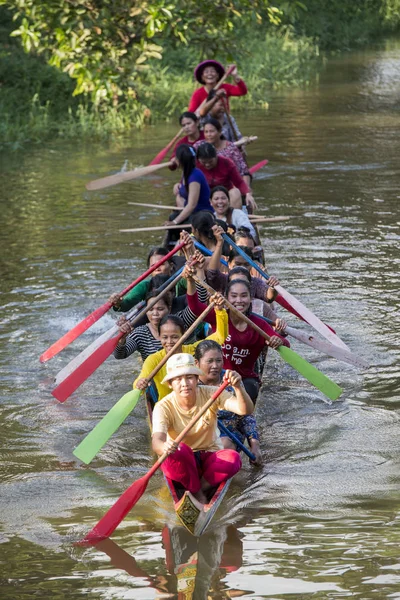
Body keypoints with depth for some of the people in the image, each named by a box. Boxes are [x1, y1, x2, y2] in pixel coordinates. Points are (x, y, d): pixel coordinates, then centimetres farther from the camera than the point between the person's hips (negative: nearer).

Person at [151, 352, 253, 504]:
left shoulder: (210, 394, -9)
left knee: (233, 458, -32)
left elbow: (245, 410, -22)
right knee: (179, 450, -37)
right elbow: (156, 441, -31)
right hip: (182, 463, -1)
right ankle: (198, 494, -15)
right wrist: (164, 447, -57)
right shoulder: (164, 407, -14)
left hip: (210, 459, 1)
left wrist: (238, 387, -43)